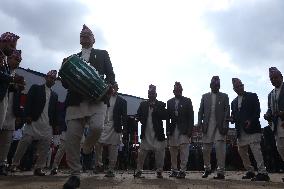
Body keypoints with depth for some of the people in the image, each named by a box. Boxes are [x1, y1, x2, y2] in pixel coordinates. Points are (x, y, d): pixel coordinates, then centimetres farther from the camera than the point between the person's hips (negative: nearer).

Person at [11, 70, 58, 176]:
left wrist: (55, 124, 8)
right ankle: (14, 164, 10)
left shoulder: (54, 95, 20)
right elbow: (28, 102, -1)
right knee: (24, 143, -3)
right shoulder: (35, 88, 10)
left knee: (44, 148, 0)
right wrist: (28, 116, -13)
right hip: (34, 121, -3)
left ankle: (39, 168, 6)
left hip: (48, 125, 4)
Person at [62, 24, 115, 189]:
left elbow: (110, 74, 12)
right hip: (76, 100, 3)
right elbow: (65, 81, 18)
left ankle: (87, 150, 8)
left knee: (97, 127, -26)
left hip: (97, 98, -2)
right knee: (72, 136, -6)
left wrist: (109, 86, -10)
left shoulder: (102, 54, 19)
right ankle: (75, 175, 8)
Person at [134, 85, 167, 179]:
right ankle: (139, 171, 15)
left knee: (159, 153, 1)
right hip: (146, 133, 2)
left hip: (157, 133, -2)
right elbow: (138, 115, 11)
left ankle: (159, 171, 14)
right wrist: (143, 121, -5)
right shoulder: (143, 104, 12)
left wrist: (154, 108, -13)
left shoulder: (161, 104, 4)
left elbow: (165, 116, -8)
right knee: (141, 152, 5)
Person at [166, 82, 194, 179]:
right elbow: (168, 117, 10)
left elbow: (191, 116, 0)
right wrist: (168, 130, 2)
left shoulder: (187, 101, 5)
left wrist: (189, 130, -8)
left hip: (184, 130, -3)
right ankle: (174, 170, 19)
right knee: (173, 151, 8)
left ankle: (182, 171, -4)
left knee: (184, 150, -9)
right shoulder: (169, 102, 13)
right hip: (173, 129, 3)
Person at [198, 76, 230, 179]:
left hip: (220, 126, -2)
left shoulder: (224, 96, 10)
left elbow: (227, 111, 1)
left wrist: (225, 124, -10)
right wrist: (200, 123, -2)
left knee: (220, 148, -7)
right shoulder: (205, 96, 15)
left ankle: (221, 172, 1)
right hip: (207, 126, 2)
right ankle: (207, 168, 24)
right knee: (206, 149, 7)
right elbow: (201, 111, 10)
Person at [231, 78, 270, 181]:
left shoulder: (252, 96, 5)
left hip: (252, 128, -6)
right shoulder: (234, 102, 20)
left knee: (256, 150, -14)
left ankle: (262, 173, -11)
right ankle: (250, 171, 21)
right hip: (240, 131, 7)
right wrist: (233, 119, -3)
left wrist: (250, 120, -19)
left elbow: (257, 110, -4)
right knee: (242, 151, 9)